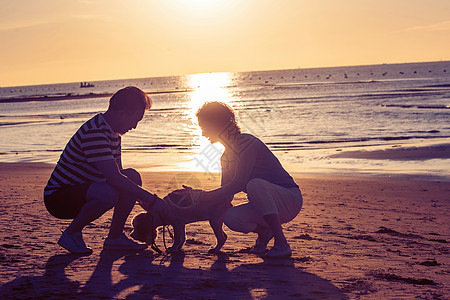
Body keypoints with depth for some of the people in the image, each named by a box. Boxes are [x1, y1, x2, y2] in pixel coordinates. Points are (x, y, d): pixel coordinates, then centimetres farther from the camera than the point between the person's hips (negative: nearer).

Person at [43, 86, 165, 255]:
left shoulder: (113, 132, 7)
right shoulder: (94, 133, -25)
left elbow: (119, 173, 14)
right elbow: (114, 179, -31)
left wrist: (147, 207, 8)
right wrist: (151, 200, -25)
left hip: (82, 192, 10)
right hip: (58, 198, -10)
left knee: (133, 176, -1)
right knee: (108, 193, -35)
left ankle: (115, 237, 2)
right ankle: (71, 234, -11)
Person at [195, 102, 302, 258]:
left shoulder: (247, 143, -17)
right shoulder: (226, 156, 11)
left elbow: (238, 184, -25)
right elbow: (225, 196, 13)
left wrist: (205, 196, -22)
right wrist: (197, 194, 2)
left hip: (290, 200, -7)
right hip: (269, 203, 7)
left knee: (255, 184, -37)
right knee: (230, 217, -20)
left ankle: (281, 244, -30)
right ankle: (263, 231, 11)